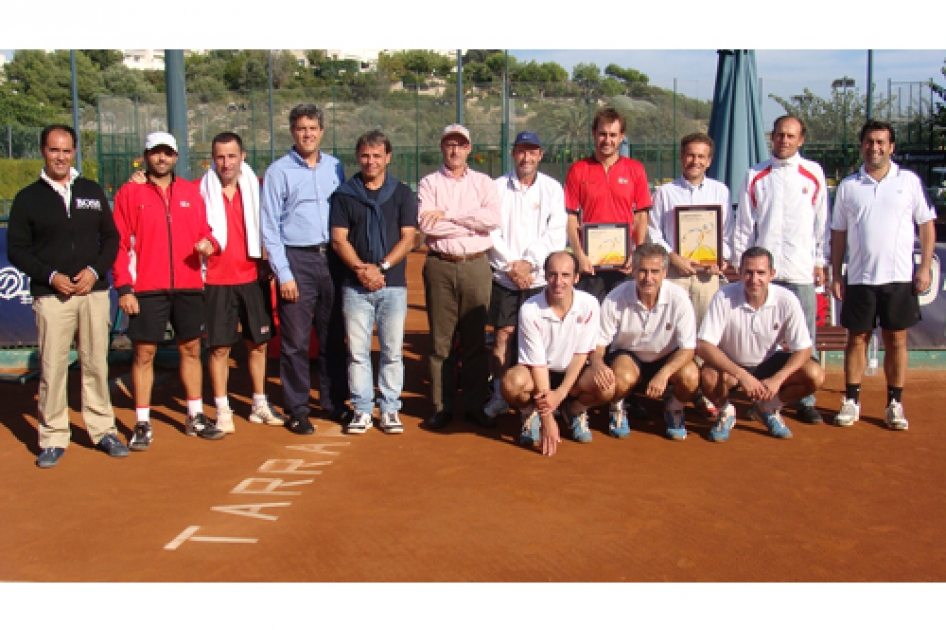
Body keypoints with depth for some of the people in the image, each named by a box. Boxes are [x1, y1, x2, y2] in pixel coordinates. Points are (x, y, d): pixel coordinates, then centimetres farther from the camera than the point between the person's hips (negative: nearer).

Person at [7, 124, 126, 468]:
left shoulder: (93, 192, 12)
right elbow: (17, 250, 3)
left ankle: (103, 430, 16)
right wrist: (51, 276, -11)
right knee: (52, 368, -2)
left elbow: (111, 238, 12)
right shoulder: (27, 199, 5)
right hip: (51, 296, -2)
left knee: (96, 364, 6)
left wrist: (95, 270, -5)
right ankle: (53, 438, 8)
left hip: (94, 292, 2)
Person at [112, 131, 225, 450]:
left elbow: (204, 230, 16)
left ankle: (195, 417, 20)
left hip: (188, 285, 3)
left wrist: (209, 242, -8)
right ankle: (142, 424, 8)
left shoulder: (191, 193, 12)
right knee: (144, 353, 0)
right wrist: (123, 287, -9)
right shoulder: (129, 193, 2)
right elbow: (119, 243, -2)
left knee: (191, 349, 9)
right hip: (146, 289, -3)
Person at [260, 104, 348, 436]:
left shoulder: (334, 168, 10)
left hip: (332, 257, 4)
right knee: (295, 340, -1)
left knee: (333, 336, 10)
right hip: (297, 259, -4)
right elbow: (269, 228, -4)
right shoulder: (278, 171, -1)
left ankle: (332, 400, 23)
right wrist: (283, 274, -10)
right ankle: (297, 410, 9)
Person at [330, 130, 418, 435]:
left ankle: (390, 409, 12)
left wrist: (381, 267, -12)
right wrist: (360, 269, -13)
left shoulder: (403, 194, 8)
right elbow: (338, 239, 2)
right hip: (355, 285, 1)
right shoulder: (344, 194, 8)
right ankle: (362, 409, 12)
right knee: (357, 350, 3)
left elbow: (408, 238, 0)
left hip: (393, 284, 0)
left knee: (392, 350, 2)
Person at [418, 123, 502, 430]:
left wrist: (449, 214, -11)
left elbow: (493, 218, -9)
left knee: (476, 339, 4)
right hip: (440, 266, -1)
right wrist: (472, 225, -7)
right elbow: (426, 223, -10)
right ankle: (441, 406, 9)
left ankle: (475, 404, 12)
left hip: (476, 266, 1)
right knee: (440, 339, 2)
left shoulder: (483, 183, 11)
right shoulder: (429, 183, 8)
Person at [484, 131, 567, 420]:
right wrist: (510, 265, -8)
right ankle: (500, 396, 5)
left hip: (540, 277, 0)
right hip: (504, 275, 0)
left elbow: (556, 233, -1)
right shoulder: (497, 187, 6)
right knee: (503, 335, -3)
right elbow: (491, 231, 0)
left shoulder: (552, 188, 7)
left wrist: (529, 261, -10)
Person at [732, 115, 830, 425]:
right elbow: (744, 223, 8)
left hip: (802, 270, 0)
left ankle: (806, 400, 9)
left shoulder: (814, 173, 8)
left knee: (804, 339, 1)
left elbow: (821, 222, 9)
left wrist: (820, 262, 6)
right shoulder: (756, 176, 8)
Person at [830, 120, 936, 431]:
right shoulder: (848, 186, 6)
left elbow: (927, 224, 6)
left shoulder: (909, 181, 4)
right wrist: (836, 274, 4)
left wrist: (925, 267, -2)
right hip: (859, 277, 1)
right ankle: (851, 401, 14)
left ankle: (894, 404, 13)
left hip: (900, 277, -1)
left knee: (896, 340, 4)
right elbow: (838, 233, 9)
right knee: (857, 338, 5)